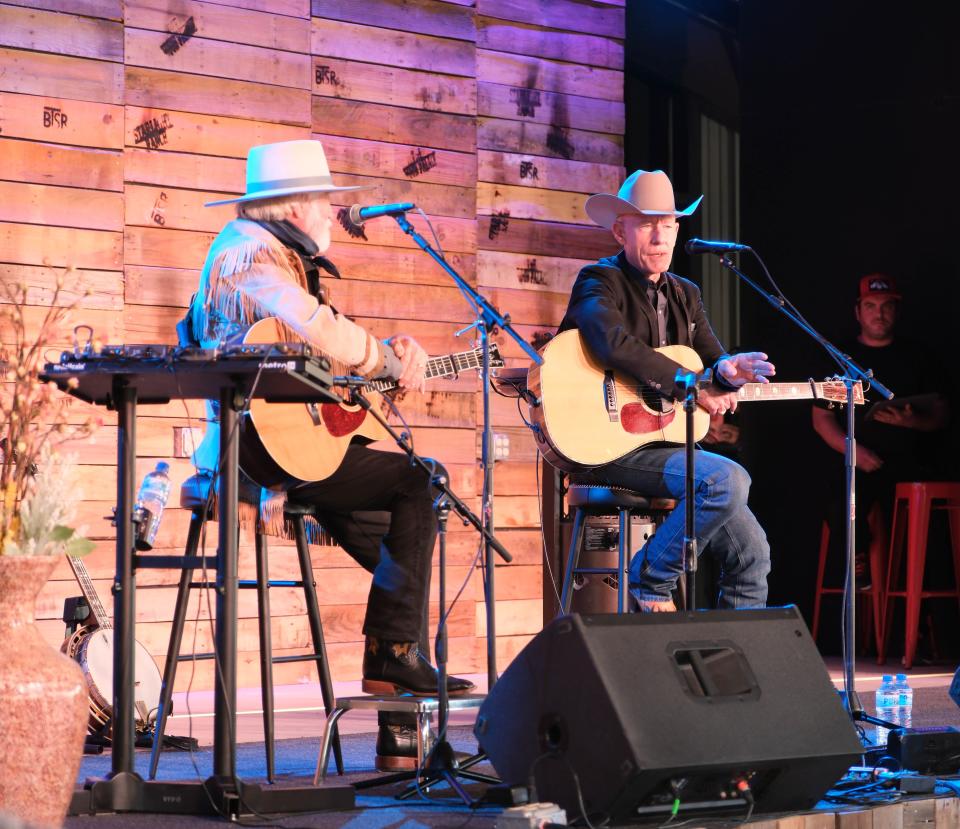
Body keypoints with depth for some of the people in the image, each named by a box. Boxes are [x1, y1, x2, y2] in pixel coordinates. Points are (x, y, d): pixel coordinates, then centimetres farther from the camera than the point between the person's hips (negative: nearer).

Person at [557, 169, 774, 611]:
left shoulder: (684, 295, 18)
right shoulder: (600, 282, -6)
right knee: (728, 479, -29)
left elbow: (711, 358, 13)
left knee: (750, 551, 0)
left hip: (666, 440, 8)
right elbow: (613, 344, -26)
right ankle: (652, 579, -13)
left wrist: (728, 369, -13)